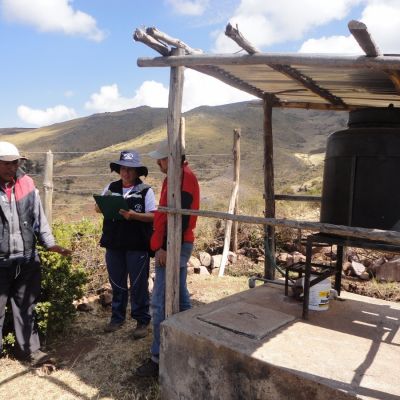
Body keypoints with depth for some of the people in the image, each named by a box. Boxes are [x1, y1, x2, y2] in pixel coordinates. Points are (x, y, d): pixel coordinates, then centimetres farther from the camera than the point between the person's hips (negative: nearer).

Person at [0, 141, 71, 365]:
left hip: (27, 260, 3)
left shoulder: (27, 185, 2)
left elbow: (39, 217, 6)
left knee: (26, 307, 15)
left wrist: (50, 243, -3)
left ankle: (29, 348, 28)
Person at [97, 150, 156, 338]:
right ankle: (117, 317, 34)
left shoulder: (145, 191, -5)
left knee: (139, 285, 5)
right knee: (117, 284, 17)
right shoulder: (111, 187, 7)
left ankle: (142, 321, 20)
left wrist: (134, 215, -24)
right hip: (114, 244, 4)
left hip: (137, 246, -4)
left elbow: (153, 216, -9)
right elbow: (98, 208, 11)